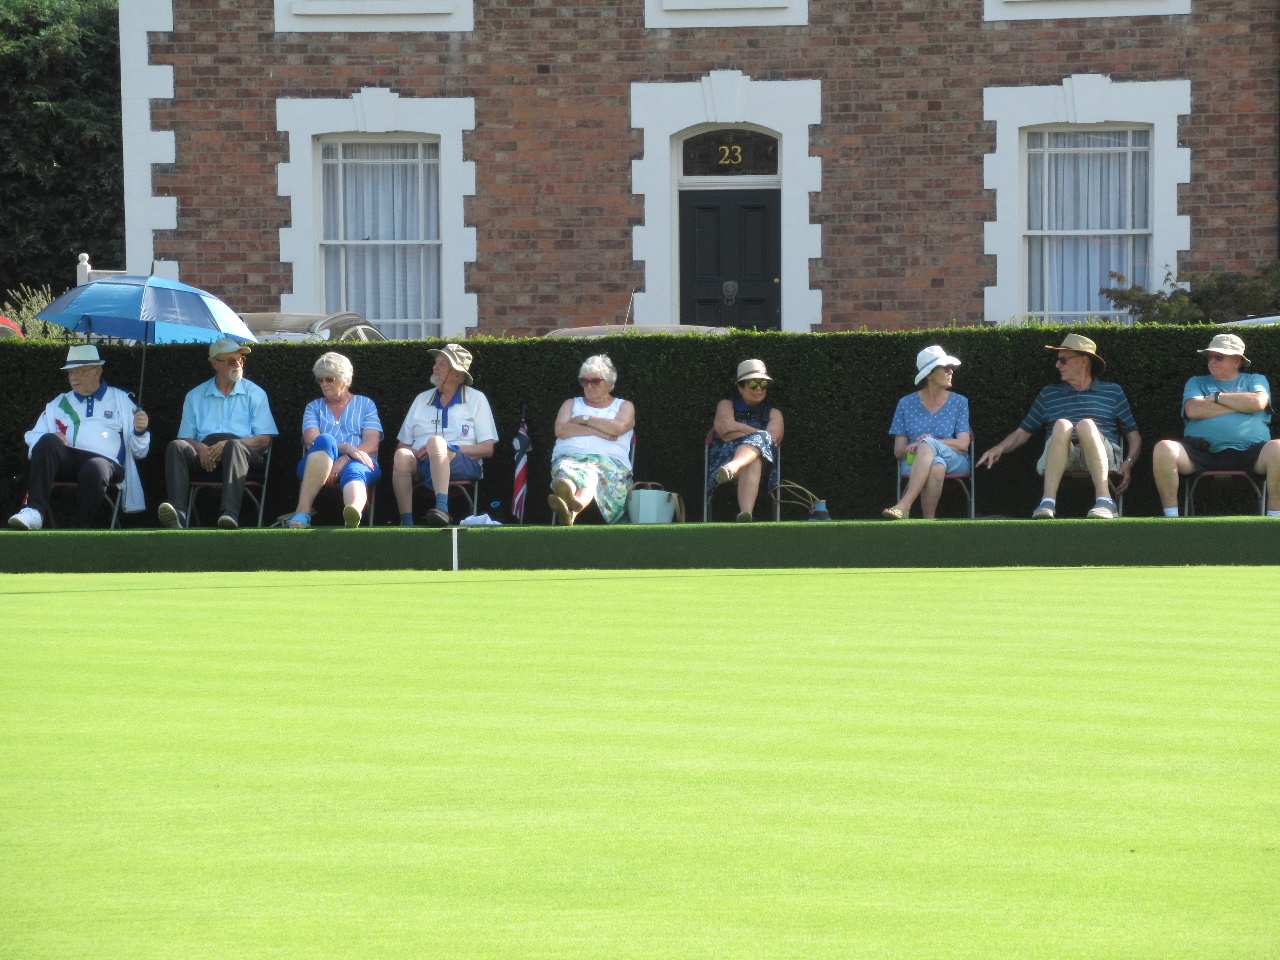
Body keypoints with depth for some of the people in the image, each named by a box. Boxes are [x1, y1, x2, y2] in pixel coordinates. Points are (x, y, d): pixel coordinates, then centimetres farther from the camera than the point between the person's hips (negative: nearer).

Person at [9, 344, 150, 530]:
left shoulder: (120, 400, 22)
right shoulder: (59, 403, 30)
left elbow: (139, 451, 18)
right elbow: (33, 439, 20)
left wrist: (140, 430, -5)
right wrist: (50, 439, -3)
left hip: (106, 460, -2)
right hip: (65, 460, 2)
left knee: (95, 468, -40)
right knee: (48, 442, -32)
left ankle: (78, 529, -29)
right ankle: (34, 511, -43)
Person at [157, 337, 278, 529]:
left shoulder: (254, 393, 17)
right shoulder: (196, 396, 23)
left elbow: (265, 440, 5)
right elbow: (186, 438, 16)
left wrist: (227, 445, -11)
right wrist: (200, 448, -10)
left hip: (245, 457, -2)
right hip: (204, 458, 2)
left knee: (234, 446, -37)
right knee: (175, 447, -27)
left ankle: (230, 514, -55)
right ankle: (178, 512, -46)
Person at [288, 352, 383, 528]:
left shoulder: (365, 404, 20)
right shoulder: (314, 407, 24)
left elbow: (372, 444, 4)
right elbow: (311, 441, 3)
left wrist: (344, 460, -16)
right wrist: (347, 448, -15)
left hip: (359, 463, -1)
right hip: (319, 465, 1)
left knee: (353, 471, -39)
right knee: (325, 440, -34)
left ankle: (353, 513, -77)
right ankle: (303, 511, -48)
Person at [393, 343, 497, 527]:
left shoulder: (476, 399, 13)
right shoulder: (422, 399, 24)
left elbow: (487, 449, 4)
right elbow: (403, 444, 18)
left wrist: (448, 448, -9)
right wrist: (415, 453, -8)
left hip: (463, 465, -3)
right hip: (422, 463, 3)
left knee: (436, 442, -37)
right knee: (402, 456, -33)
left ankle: (442, 507, -55)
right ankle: (406, 522, -37)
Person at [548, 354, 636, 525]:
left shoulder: (624, 406, 25)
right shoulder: (572, 404, 31)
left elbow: (618, 427, 1)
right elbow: (561, 430, 10)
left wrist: (585, 419, 8)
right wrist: (596, 430, 1)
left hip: (608, 459, -2)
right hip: (570, 456, 2)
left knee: (591, 473, -42)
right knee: (566, 469, -41)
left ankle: (571, 510, -78)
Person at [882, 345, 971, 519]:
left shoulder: (960, 402, 13)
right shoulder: (906, 404, 12)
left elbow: (963, 444, 0)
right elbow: (898, 451, 8)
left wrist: (928, 442, -16)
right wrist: (915, 445, -17)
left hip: (955, 462, 0)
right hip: (914, 462, 0)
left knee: (928, 444, -36)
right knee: (936, 466, -40)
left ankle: (904, 505, -50)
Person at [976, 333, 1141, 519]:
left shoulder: (1113, 392, 20)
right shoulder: (1049, 394, 27)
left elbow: (1134, 435, 16)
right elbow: (1023, 433, 24)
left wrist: (1128, 462, -3)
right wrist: (999, 449, 4)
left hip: (1103, 457, -1)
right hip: (1058, 460, 1)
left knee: (1086, 425, -34)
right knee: (1062, 425, -32)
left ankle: (1104, 499, -46)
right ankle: (1048, 502, -44)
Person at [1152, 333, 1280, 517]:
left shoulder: (1255, 380, 22)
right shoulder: (1197, 383, 25)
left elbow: (1258, 403, -2)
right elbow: (1193, 410, 2)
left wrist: (1217, 397, 7)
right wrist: (1241, 404, 5)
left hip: (1248, 451, -1)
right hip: (1203, 451, 1)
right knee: (1163, 449, -28)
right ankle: (1170, 517, -21)